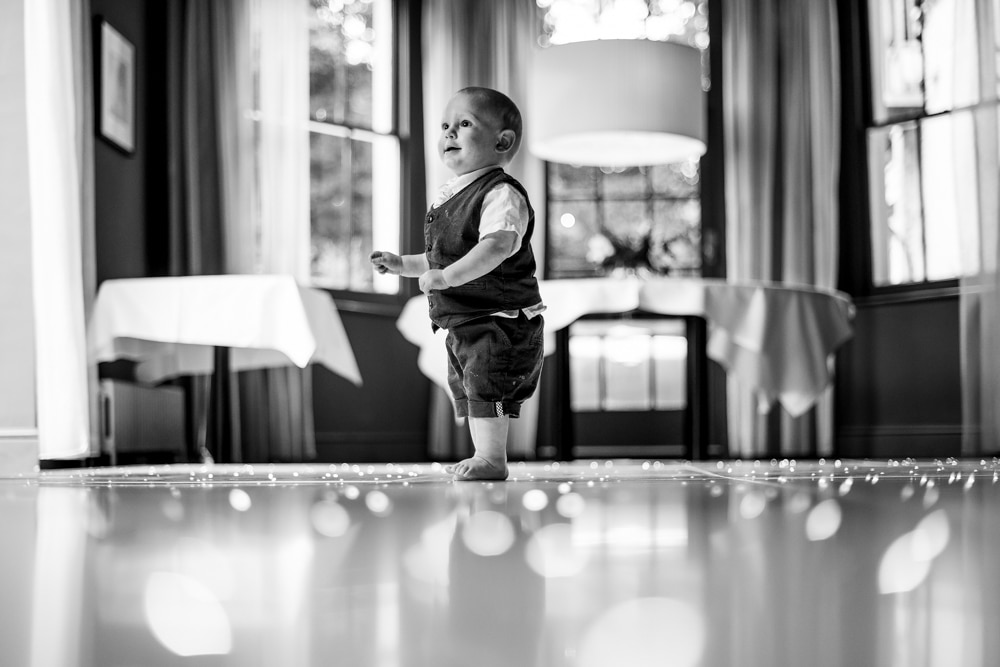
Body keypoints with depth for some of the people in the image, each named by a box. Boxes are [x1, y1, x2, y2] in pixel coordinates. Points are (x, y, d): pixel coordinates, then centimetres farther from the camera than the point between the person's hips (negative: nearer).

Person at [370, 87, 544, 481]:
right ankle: (483, 456, 27)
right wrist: (402, 265, 16)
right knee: (464, 389, 17)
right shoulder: (448, 196, 13)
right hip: (460, 323, 10)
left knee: (486, 385, -12)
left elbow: (496, 246, -35)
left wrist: (446, 276, -41)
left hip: (501, 319, -10)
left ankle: (492, 459, -4)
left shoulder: (502, 194, -18)